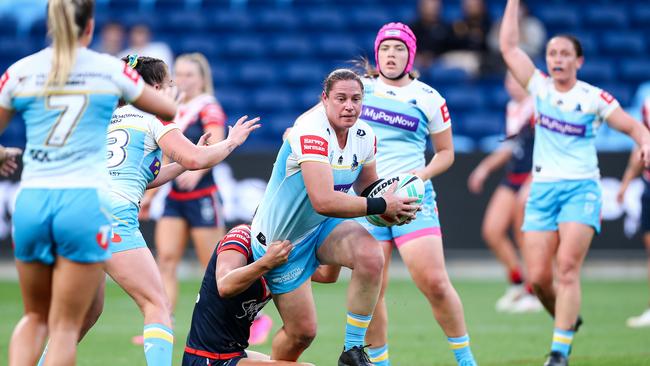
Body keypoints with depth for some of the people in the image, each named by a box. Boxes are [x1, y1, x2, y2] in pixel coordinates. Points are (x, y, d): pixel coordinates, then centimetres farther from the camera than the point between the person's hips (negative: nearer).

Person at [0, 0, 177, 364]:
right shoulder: (111, 69, 3)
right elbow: (171, 110, 16)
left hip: (32, 201, 2)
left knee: (35, 317, 19)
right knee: (65, 327, 2)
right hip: (85, 201, -2)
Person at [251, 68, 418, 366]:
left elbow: (367, 186, 14)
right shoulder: (311, 132, -29)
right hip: (281, 239, -6)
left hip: (323, 228, 6)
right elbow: (324, 201, -40)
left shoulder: (364, 135, -5)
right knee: (302, 332, -3)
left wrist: (392, 205, -10)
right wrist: (379, 205, -30)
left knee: (371, 257, -26)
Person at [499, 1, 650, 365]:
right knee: (538, 276, -5)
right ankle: (567, 320, 24)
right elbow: (509, 46, 5)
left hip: (582, 188, -3)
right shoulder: (540, 87, 7)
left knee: (567, 268, -18)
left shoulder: (593, 97, 0)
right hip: (543, 189, 3)